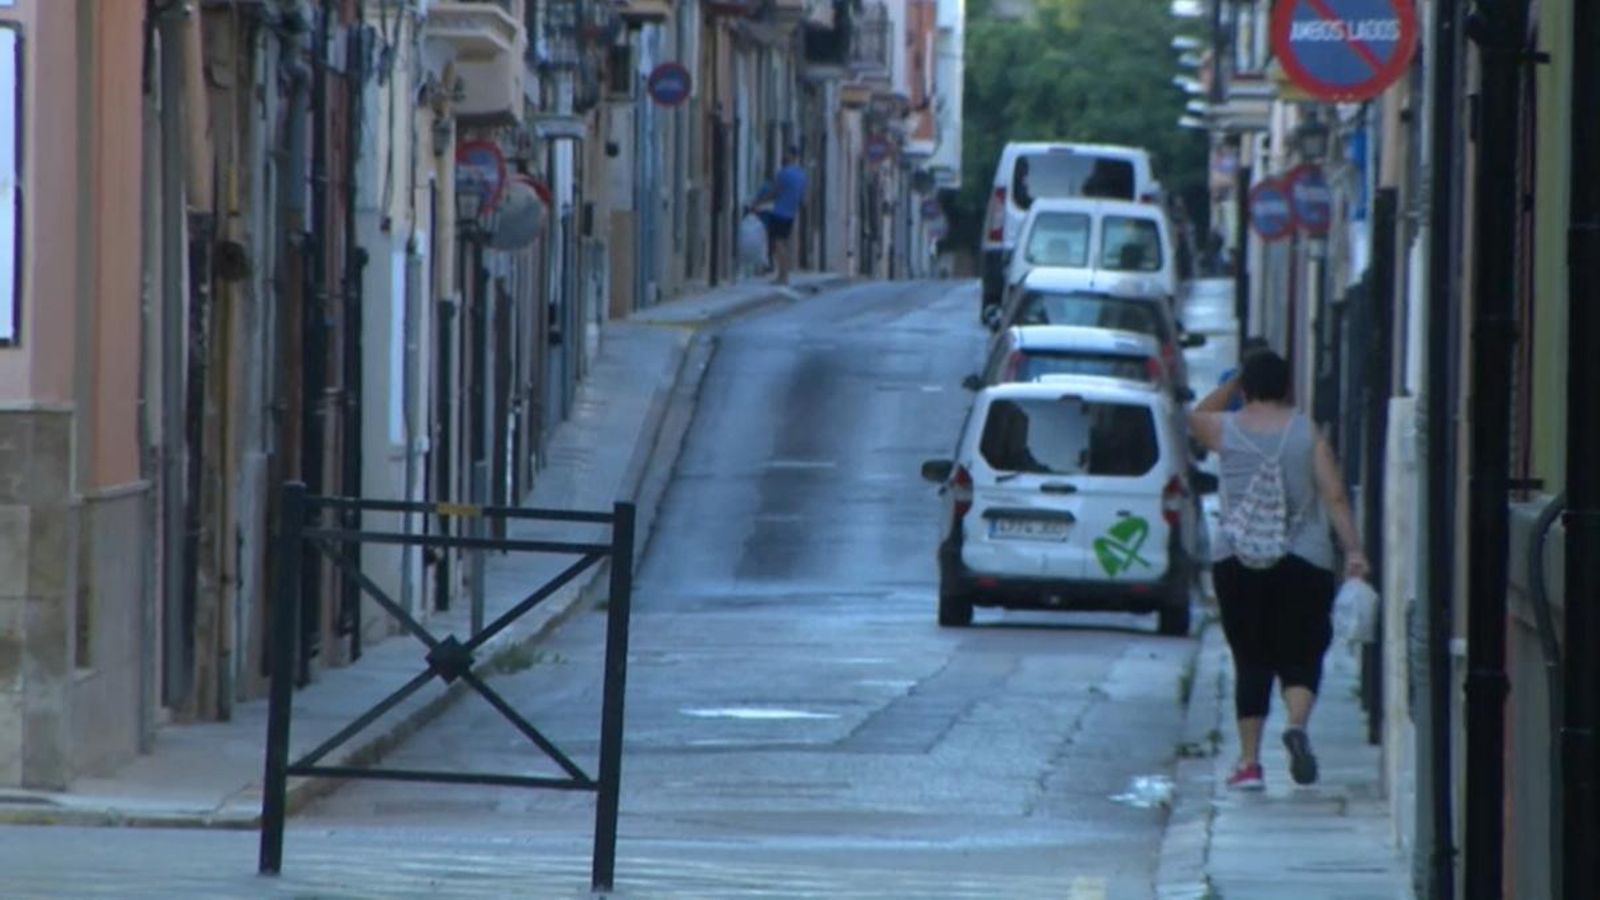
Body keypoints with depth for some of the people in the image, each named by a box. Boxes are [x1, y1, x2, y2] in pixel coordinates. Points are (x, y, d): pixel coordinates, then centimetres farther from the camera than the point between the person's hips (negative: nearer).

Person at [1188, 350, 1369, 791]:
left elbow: (1197, 415, 27)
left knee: (1251, 661, 7)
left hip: (1235, 559, 1)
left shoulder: (1226, 430, 2)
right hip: (1304, 559, -1)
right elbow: (1335, 497, -5)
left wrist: (1233, 383, 25)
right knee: (1301, 655, 4)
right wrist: (1353, 549, -5)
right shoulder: (1308, 433, 1)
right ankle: (1297, 723, -25)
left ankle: (1249, 761, 5)